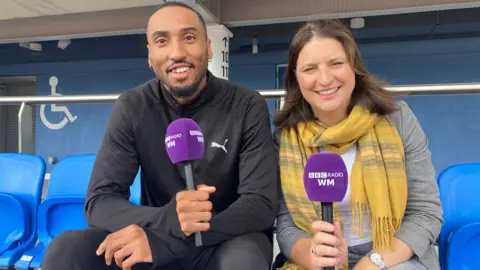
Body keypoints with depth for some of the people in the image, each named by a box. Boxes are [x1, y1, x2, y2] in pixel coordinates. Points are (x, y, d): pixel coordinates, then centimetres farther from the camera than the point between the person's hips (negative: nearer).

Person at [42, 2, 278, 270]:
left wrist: (162, 241, -30)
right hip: (158, 236, 2)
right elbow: (100, 202, -12)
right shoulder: (132, 107, -7)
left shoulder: (247, 106, -13)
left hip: (229, 239, -1)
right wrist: (167, 220, -34)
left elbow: (262, 204, -19)